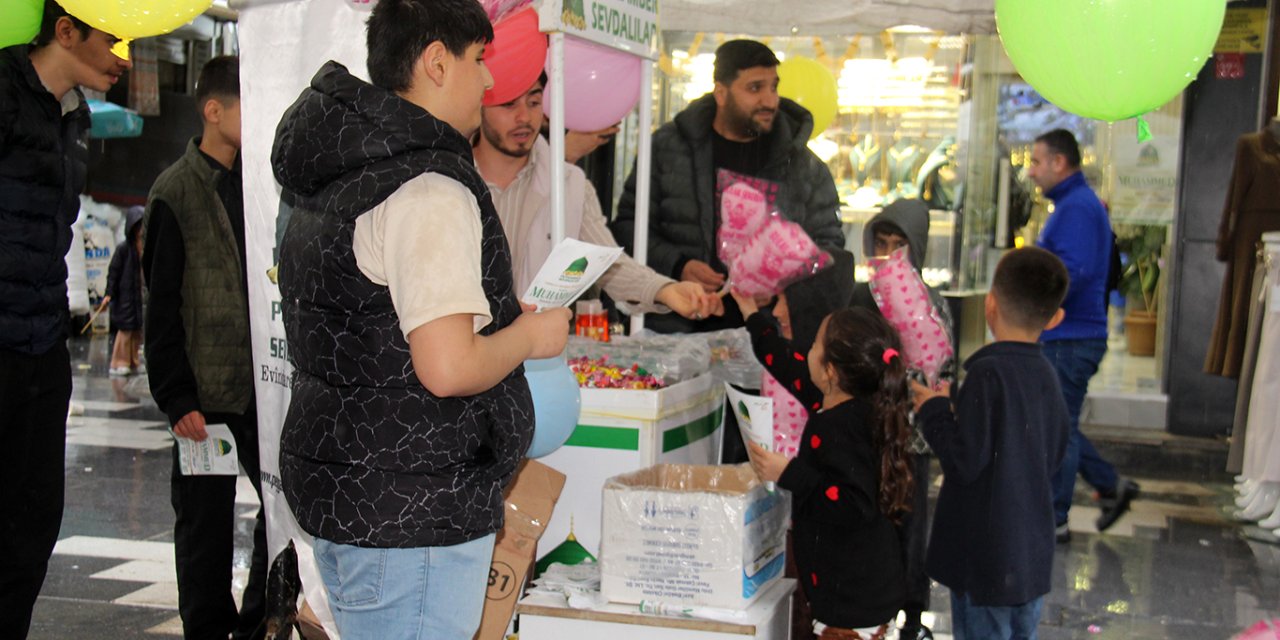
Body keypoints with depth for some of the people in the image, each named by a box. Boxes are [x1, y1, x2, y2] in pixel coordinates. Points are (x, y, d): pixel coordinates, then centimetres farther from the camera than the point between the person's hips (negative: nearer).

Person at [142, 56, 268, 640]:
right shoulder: (176, 193, -6)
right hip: (206, 392, -5)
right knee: (206, 524, 5)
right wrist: (177, 399, -12)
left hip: (265, 386, 5)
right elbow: (162, 310, -7)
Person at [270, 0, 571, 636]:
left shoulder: (337, 178, 13)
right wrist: (529, 335, -8)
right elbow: (448, 368, -27)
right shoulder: (430, 190, -19)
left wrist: (502, 320, 17)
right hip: (412, 519, -10)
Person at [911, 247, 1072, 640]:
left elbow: (965, 461, -24)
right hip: (1033, 556, 8)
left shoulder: (988, 372, -20)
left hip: (986, 559, -7)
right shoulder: (1046, 375, 4)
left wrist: (936, 411, -8)